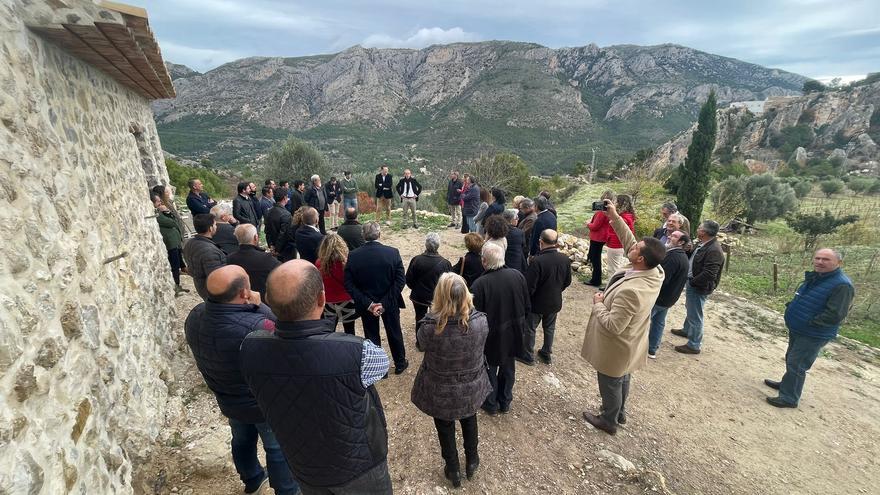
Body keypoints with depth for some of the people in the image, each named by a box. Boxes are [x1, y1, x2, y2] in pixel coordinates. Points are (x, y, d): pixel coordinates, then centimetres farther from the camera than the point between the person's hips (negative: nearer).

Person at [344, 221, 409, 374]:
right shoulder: (393, 253, -17)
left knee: (372, 336, 18)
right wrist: (385, 303, -17)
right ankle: (400, 364, 40)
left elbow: (348, 285, -15)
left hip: (366, 305, 0)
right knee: (394, 333, 21)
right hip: (390, 303, 0)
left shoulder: (353, 256, -15)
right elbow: (401, 280, -18)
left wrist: (367, 304, -15)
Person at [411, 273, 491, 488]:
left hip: (441, 391, -2)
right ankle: (471, 461, 54)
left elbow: (421, 342, -9)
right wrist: (466, 308, 3)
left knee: (445, 428, 26)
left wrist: (432, 316, -6)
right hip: (472, 386, 2)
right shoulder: (480, 321, -26)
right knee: (469, 421, 31)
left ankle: (453, 470, 47)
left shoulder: (430, 327, -33)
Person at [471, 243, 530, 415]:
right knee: (508, 369, 24)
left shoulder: (480, 284, -28)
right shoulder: (518, 276, -12)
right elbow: (527, 307, -2)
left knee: (490, 370, 19)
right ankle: (505, 403, 43)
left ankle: (491, 405, 38)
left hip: (492, 336, -4)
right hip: (514, 334, 4)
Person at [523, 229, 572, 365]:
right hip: (555, 302, 5)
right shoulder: (565, 259, -11)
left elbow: (529, 286, -24)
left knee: (530, 329, 14)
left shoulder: (537, 261, -30)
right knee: (549, 328, 23)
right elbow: (567, 282, 3)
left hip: (537, 303, -5)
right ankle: (547, 354, 39)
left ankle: (528, 356, 29)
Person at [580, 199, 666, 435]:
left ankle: (609, 421, 42)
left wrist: (598, 303, -20)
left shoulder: (630, 291, -41)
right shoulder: (655, 272, -16)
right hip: (630, 344, 8)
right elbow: (630, 241, -4)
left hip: (616, 347, -8)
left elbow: (612, 326, -34)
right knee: (622, 379, 30)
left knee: (610, 384, 17)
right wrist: (615, 218, -8)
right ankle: (619, 413, 54)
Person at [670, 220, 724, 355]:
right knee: (690, 309, 28)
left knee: (695, 315, 2)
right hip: (692, 284, 10)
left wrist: (692, 282, -19)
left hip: (699, 288, -10)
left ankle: (694, 345, 15)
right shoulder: (704, 244, 3)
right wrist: (689, 280, 5)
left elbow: (708, 274, -31)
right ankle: (687, 330, 50)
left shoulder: (714, 250, -27)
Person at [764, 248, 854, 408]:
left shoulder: (842, 285, -21)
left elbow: (835, 315, -25)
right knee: (791, 360, 23)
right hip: (796, 330, 9)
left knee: (796, 365, -2)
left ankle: (789, 398, 9)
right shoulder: (815, 278, 6)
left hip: (813, 335, -9)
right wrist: (791, 307, 4)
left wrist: (809, 322, -19)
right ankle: (787, 383, 41)